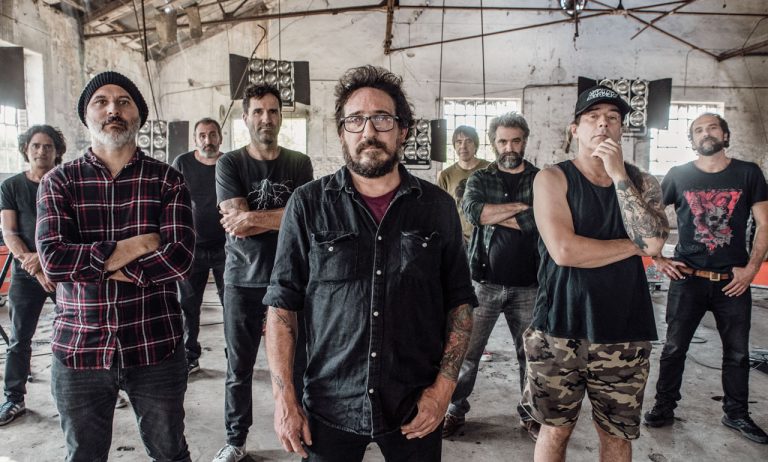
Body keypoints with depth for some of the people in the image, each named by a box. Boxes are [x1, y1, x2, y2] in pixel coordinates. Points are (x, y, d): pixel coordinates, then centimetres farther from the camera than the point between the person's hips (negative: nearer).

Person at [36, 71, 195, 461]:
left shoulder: (167, 180, -1)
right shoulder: (58, 182, 2)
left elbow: (179, 257, -15)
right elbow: (52, 258, -13)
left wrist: (95, 262, -14)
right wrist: (136, 245, -15)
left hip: (155, 348, -1)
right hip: (78, 349, 2)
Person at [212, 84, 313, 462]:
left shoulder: (299, 164, 3)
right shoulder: (230, 163, 1)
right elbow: (236, 223, -11)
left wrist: (253, 218, -14)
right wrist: (285, 217, -10)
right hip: (242, 281, 0)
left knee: (296, 362, 6)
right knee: (239, 368, 11)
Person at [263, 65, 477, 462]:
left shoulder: (438, 207, 0)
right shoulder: (308, 205, -4)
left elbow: (460, 302, 3)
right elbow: (282, 305, -2)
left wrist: (444, 386, -5)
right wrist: (284, 398, -6)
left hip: (416, 410, 1)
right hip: (329, 410, 0)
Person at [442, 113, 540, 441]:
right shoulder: (480, 179, 6)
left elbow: (540, 220, -15)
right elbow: (473, 211, -15)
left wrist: (493, 214, -10)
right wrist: (519, 207, -14)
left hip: (527, 286, 1)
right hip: (485, 282, 0)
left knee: (530, 353, 11)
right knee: (467, 352, 4)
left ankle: (529, 413, 31)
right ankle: (456, 410, 22)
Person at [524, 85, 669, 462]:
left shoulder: (641, 183, 7)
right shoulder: (552, 178, -3)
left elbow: (653, 242, -12)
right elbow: (563, 250, -17)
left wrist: (619, 175, -12)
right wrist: (633, 246, -7)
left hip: (625, 331, 3)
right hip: (560, 330, -3)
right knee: (555, 429, 11)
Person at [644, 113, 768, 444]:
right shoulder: (678, 175, 1)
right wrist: (658, 259, -1)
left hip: (733, 280, 1)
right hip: (687, 279, -1)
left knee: (737, 352, 11)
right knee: (674, 347, 5)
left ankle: (736, 413, 28)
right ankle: (664, 407, 19)